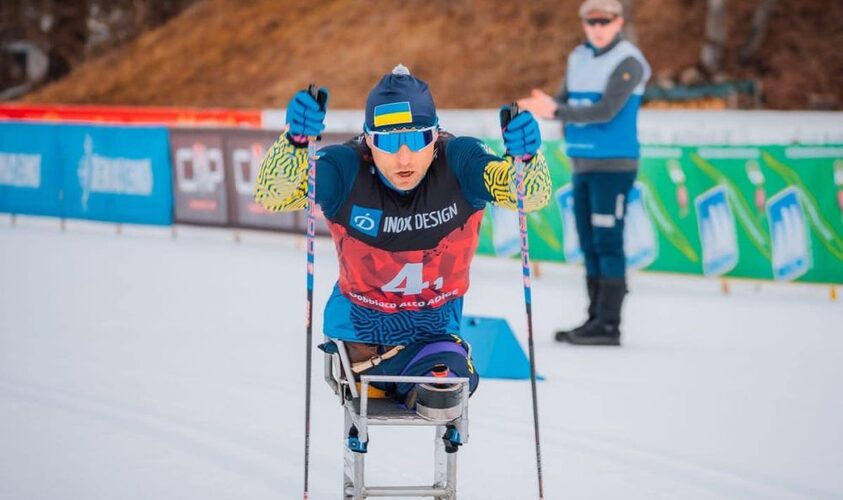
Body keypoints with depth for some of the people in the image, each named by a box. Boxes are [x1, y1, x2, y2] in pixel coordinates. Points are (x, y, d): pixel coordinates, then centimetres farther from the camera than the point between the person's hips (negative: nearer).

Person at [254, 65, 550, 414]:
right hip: (358, 329, 0)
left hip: (434, 331, 0)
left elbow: (533, 195, -32)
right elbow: (271, 194, -39)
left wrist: (525, 158, -55)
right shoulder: (346, 169, -26)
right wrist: (295, 141, -58)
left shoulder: (457, 163, -24)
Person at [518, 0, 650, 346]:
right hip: (582, 163, 7)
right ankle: (595, 319, 13)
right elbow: (565, 103, 10)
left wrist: (555, 111, -24)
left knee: (607, 242, -9)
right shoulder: (578, 58, 13)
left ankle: (609, 325, -9)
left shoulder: (628, 61, -10)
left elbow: (606, 110, -20)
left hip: (613, 165, -7)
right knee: (589, 244, 8)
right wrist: (545, 105, -13)